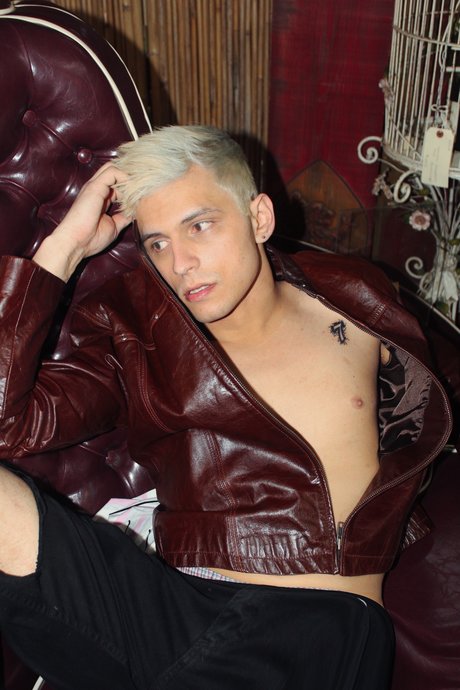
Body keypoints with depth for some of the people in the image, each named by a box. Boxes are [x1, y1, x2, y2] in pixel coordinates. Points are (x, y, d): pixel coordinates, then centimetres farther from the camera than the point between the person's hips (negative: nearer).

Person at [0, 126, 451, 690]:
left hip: (323, 622, -1)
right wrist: (64, 245, -5)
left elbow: (432, 426, 24)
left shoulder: (352, 302, 11)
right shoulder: (137, 346, 6)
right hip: (173, 609, 2)